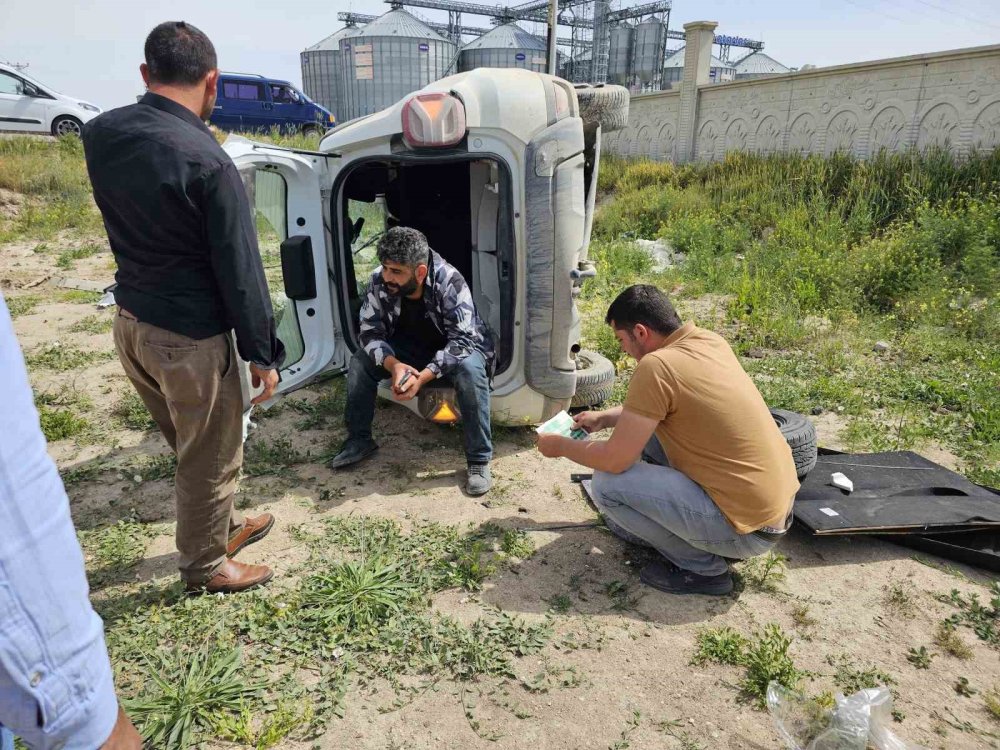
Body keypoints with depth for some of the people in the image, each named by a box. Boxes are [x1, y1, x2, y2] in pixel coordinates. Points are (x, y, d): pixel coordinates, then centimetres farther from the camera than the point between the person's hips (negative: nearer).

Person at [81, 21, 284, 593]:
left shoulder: (100, 134, 0)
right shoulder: (208, 163, -22)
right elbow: (240, 272, -18)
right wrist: (263, 353, -7)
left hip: (131, 323, 8)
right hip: (189, 337, -7)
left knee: (192, 444, 25)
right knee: (211, 457, 12)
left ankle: (223, 525, 45)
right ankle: (206, 565, 32)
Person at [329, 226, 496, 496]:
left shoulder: (450, 282, -33)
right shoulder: (380, 281, -21)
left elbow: (462, 341, -34)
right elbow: (371, 332, -17)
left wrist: (423, 376, -45)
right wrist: (394, 365, -37)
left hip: (459, 348, -4)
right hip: (411, 349, 4)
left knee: (470, 369, -37)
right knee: (361, 360, -15)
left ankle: (479, 459, -25)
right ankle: (359, 440, 3)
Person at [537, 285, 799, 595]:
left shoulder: (656, 365, -22)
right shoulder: (711, 341, 4)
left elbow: (614, 460, -17)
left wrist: (561, 446, 0)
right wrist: (605, 418, 20)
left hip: (750, 529, -9)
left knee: (607, 484, -12)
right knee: (647, 426, 15)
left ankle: (702, 566, 3)